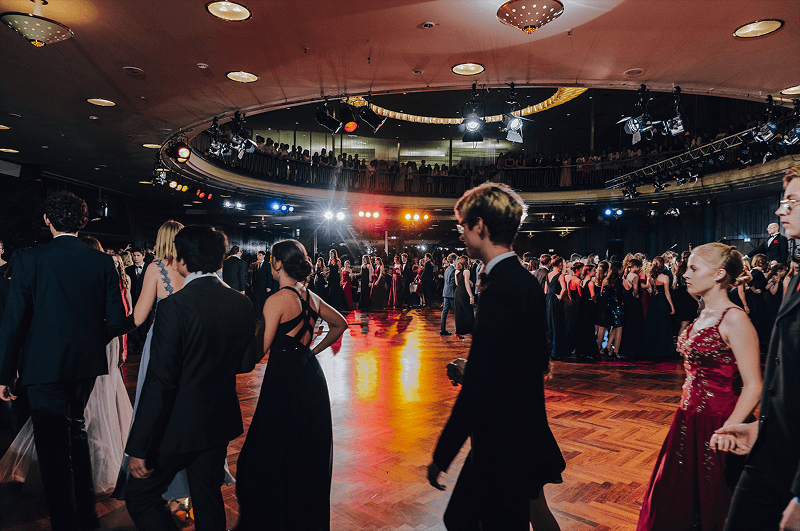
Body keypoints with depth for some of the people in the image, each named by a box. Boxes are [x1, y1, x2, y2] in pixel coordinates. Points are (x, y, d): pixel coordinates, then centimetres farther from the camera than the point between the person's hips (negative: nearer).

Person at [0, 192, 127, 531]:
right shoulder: (103, 262, -3)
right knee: (77, 433, 23)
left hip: (44, 365, -4)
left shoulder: (29, 260, -10)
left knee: (53, 447, 6)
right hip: (87, 363, 4)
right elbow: (117, 321, -3)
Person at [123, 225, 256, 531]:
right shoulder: (242, 304, -3)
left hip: (180, 425, -6)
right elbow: (246, 362, 8)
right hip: (221, 422, 6)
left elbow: (160, 382, -21)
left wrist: (139, 448, -15)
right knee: (208, 499, 21)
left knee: (140, 497, 13)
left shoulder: (174, 307, -21)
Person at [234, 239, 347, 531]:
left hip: (285, 379, -8)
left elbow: (260, 350, -16)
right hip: (311, 374, 8)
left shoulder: (277, 300, -16)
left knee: (274, 453, 7)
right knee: (309, 449, 21)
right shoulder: (311, 297, 5)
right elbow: (340, 324, 18)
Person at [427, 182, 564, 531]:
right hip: (527, 429, 9)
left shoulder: (500, 289, -25)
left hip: (504, 442, -9)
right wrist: (472, 371, 15)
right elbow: (539, 359, 15)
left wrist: (442, 455, -20)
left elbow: (478, 387, -27)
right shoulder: (527, 281, 5)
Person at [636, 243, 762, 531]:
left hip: (717, 426, -8)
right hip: (690, 418, 8)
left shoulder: (734, 319, -17)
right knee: (678, 498, 19)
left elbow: (753, 385, -22)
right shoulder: (702, 316, 8)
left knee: (714, 503, 9)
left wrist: (730, 427, -34)